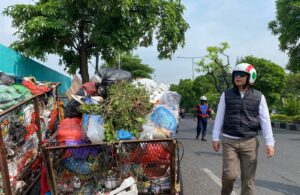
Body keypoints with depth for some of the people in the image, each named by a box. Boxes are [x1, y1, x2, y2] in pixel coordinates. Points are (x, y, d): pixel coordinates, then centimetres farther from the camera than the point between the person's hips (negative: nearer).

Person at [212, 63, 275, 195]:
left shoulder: (258, 97, 3)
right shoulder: (226, 95, 5)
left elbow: (265, 120, 2)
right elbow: (219, 117, 7)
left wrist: (269, 143, -3)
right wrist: (215, 138, 4)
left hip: (250, 142, 0)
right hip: (229, 141, 0)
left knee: (248, 178, 3)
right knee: (229, 174, -7)